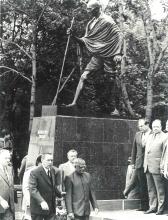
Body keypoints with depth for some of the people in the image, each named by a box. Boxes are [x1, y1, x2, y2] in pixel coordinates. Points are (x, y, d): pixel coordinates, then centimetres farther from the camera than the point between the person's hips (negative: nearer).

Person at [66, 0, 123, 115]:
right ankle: (74, 102, -4)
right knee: (83, 76, -5)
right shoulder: (90, 24, 12)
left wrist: (118, 54, -20)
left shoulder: (107, 21, -9)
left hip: (108, 55, -6)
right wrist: (73, 36, -2)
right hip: (96, 56, 6)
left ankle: (116, 108, 8)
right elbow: (84, 42, 14)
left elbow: (119, 36, -12)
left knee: (113, 81, -1)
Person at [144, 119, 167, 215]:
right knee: (151, 189, 10)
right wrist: (145, 164, 15)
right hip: (148, 166, 7)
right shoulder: (150, 136, 19)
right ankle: (152, 207, 16)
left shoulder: (164, 137, -4)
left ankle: (160, 208, 1)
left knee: (160, 189, -4)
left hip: (157, 167, -7)